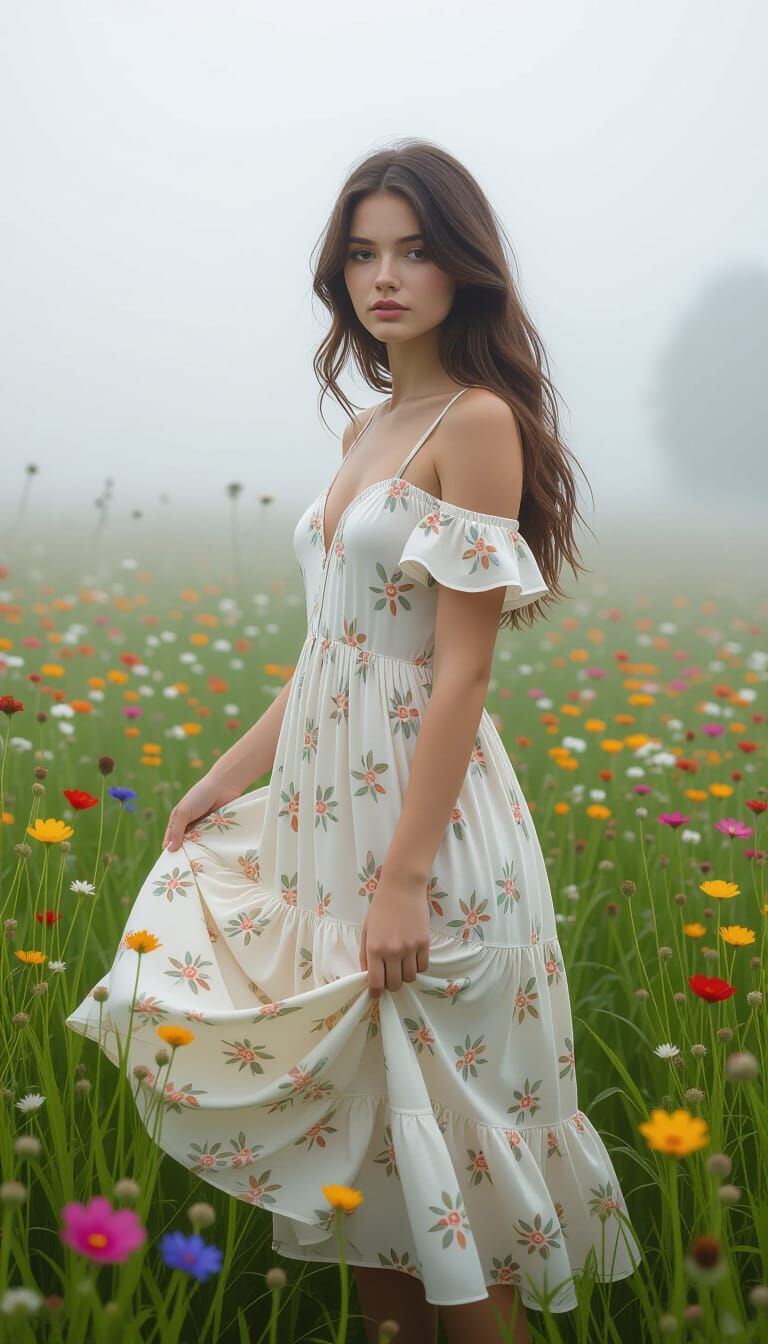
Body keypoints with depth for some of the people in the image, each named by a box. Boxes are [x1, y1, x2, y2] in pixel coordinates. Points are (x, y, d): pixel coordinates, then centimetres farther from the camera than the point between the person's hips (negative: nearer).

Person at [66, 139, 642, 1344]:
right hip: (326, 806, 8)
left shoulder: (476, 422, -12)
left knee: (437, 1131, 2)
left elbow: (463, 667, -18)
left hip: (423, 811, -8)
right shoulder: (367, 431, 13)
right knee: (358, 1121, 15)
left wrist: (403, 879, -20)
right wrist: (226, 779, 15)